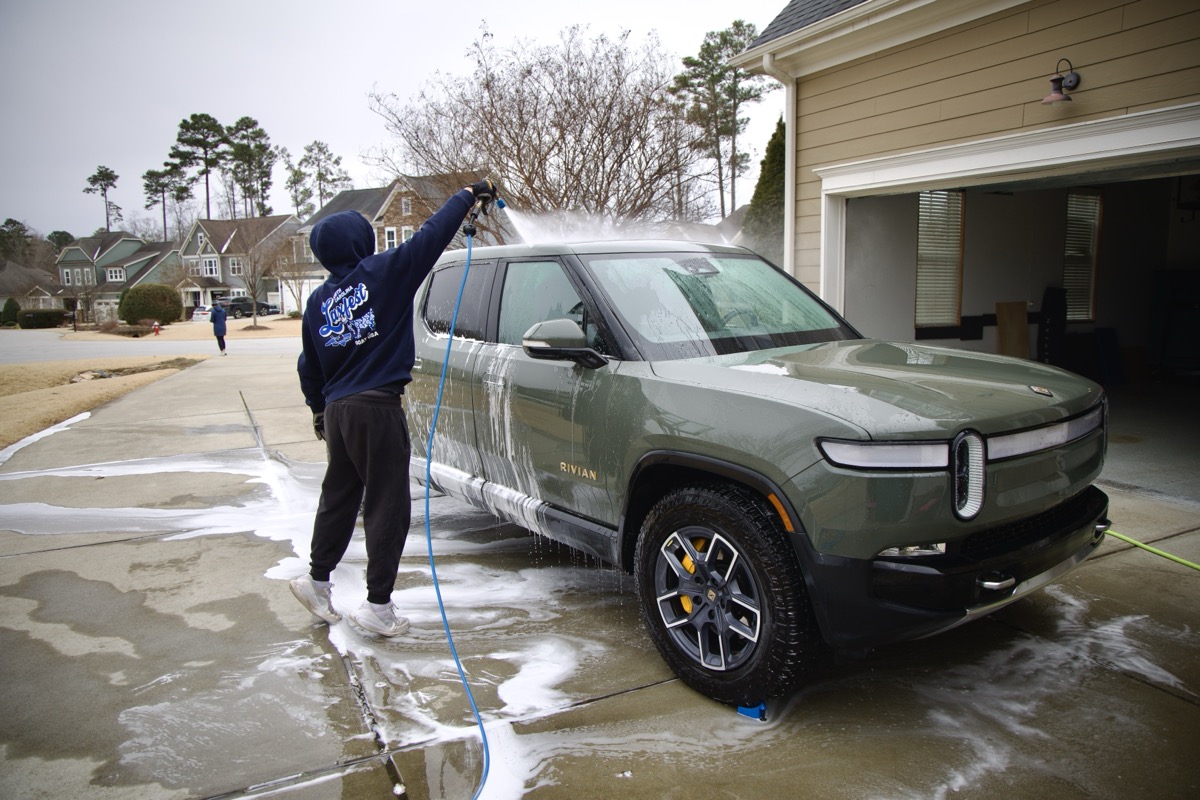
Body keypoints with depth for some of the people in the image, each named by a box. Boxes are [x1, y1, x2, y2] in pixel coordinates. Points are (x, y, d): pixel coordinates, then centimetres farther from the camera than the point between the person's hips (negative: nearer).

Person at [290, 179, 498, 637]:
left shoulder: (318, 300, 11)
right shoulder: (383, 272, -7)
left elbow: (308, 366, 18)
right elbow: (431, 235, -5)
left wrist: (318, 409, 32)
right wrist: (469, 195, 8)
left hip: (337, 411, 7)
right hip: (376, 408, -7)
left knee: (338, 497, 21)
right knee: (387, 505, 0)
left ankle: (317, 581, 32)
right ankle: (378, 605, 5)